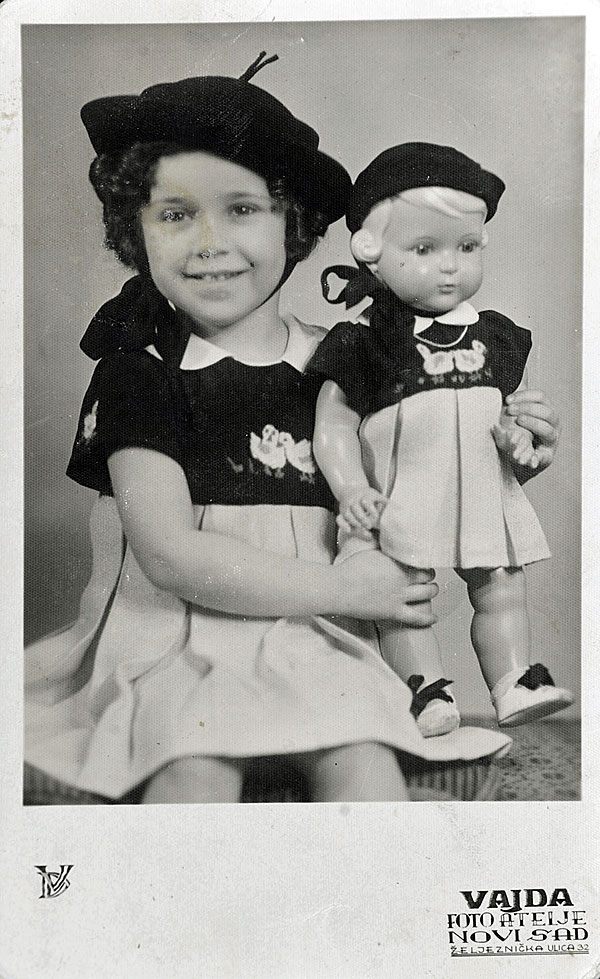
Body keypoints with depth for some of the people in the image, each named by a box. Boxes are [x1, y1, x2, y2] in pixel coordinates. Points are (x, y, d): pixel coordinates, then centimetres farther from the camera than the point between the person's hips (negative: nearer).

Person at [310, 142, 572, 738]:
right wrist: (351, 490, -18)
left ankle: (515, 685, 20)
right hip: (400, 500, -4)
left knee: (501, 590, 9)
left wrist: (522, 440, -4)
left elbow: (509, 409, 17)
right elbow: (333, 424, -7)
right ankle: (427, 694, 9)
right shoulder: (361, 342, -8)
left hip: (484, 492, 4)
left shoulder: (493, 335, 8)